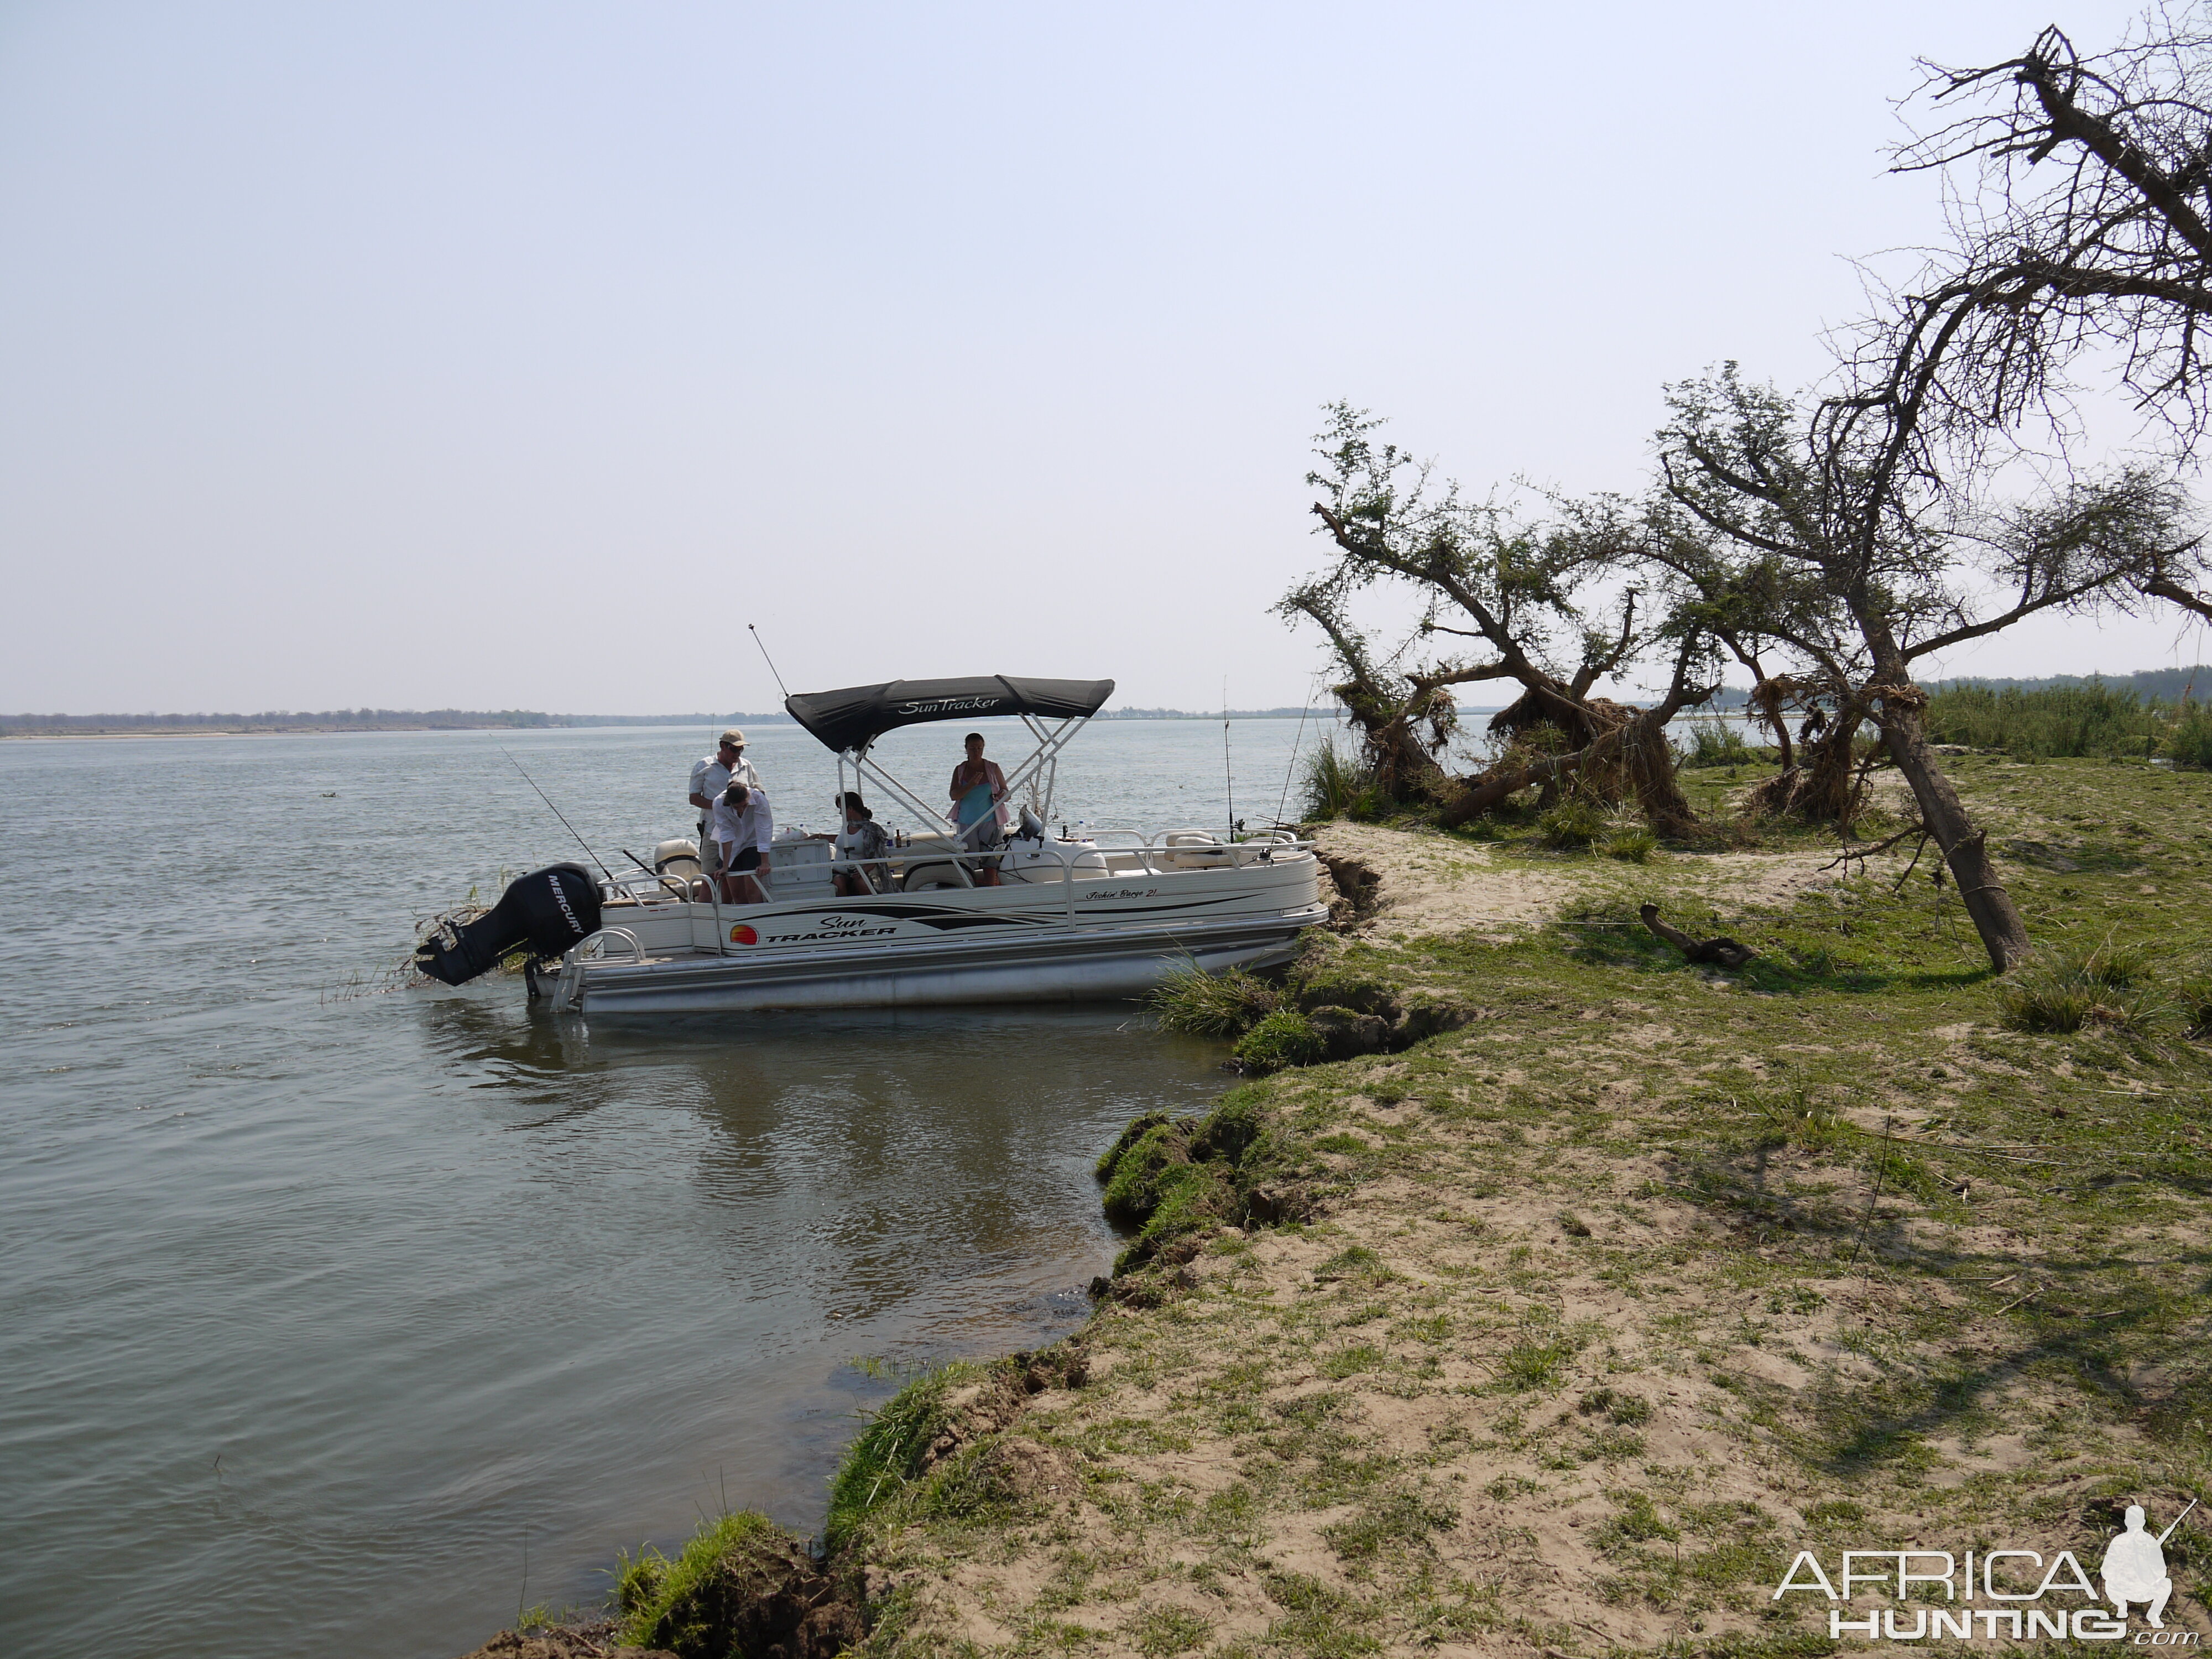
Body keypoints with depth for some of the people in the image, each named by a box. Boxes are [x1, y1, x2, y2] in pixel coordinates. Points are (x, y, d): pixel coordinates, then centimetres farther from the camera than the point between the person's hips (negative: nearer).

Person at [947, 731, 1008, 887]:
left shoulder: (993, 768, 5)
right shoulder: (960, 770, 7)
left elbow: (1006, 792, 9)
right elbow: (954, 795, -4)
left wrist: (1002, 795, -16)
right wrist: (971, 785, -21)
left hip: (990, 821, -1)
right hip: (967, 823, 1)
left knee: (990, 863, -5)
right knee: (969, 863, 0)